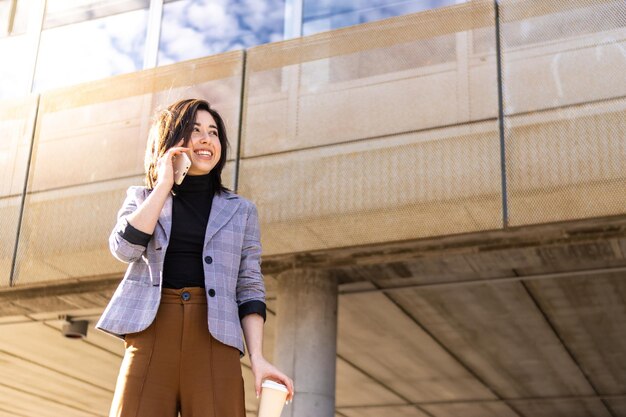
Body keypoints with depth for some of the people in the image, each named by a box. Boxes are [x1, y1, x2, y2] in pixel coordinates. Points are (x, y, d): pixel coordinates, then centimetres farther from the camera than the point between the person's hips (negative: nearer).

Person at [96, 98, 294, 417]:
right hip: (151, 334, 0)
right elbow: (124, 248, -2)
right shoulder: (142, 198, 18)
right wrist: (164, 184, 1)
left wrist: (257, 357, -3)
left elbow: (249, 288, 10)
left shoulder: (240, 211, 16)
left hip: (214, 339, 0)